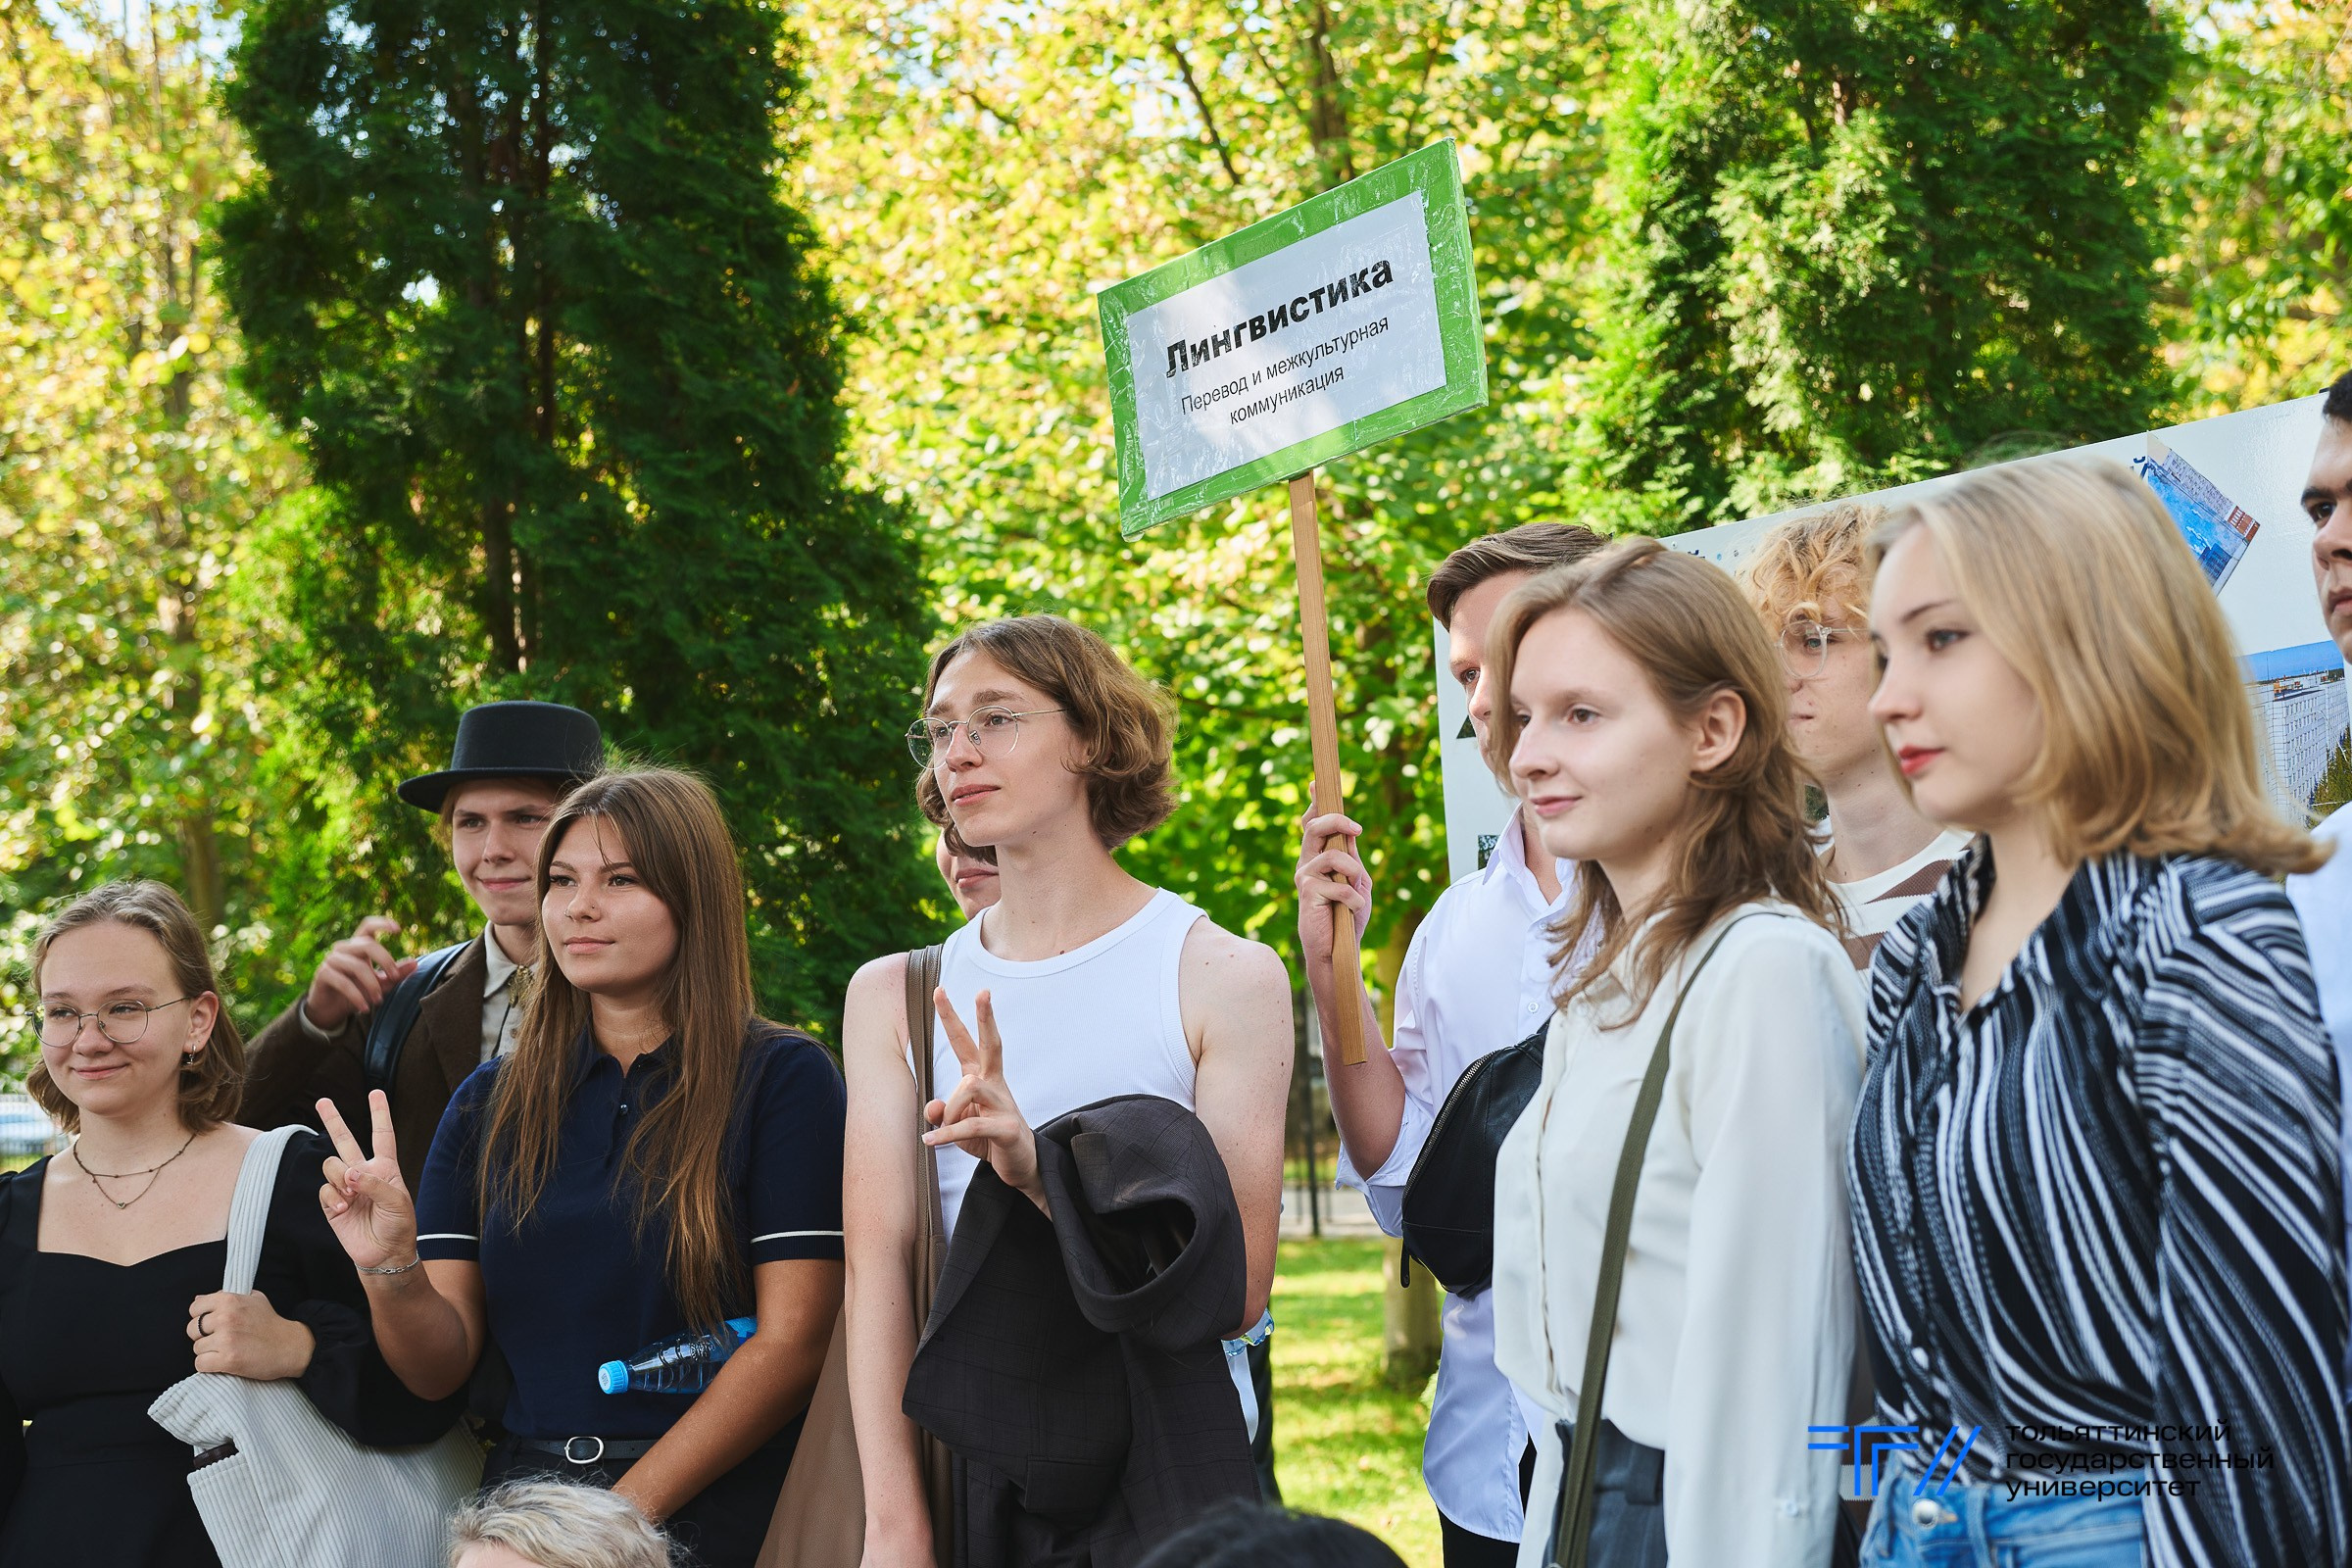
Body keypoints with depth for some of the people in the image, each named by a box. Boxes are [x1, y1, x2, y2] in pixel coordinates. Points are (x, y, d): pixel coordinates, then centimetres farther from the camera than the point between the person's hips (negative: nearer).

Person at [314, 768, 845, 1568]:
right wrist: (392, 1269, -11)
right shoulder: (492, 1101, 12)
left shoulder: (780, 1077, 0)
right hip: (521, 1495, 3)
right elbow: (442, 1365, 9)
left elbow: (792, 1339, -6)